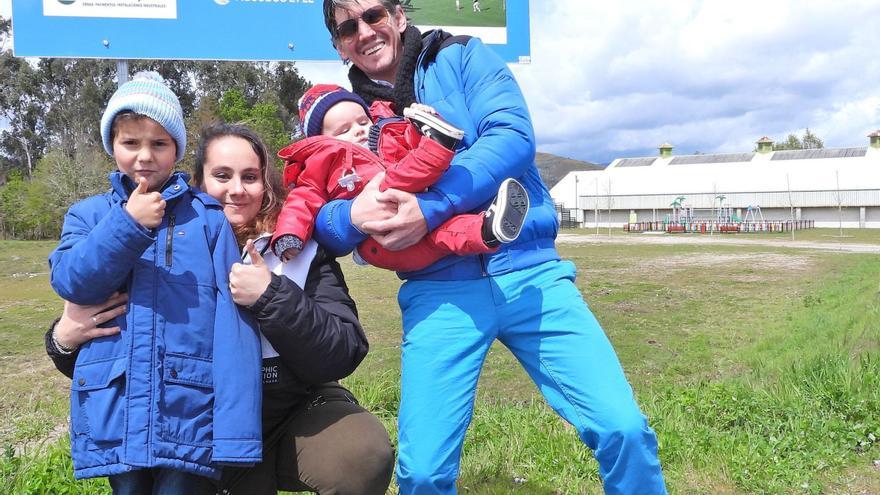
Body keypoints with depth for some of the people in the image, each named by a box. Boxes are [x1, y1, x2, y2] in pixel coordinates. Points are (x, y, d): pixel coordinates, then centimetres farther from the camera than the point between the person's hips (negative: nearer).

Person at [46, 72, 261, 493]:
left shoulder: (208, 217, 1)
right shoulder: (89, 214, 11)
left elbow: (232, 318, -6)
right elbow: (69, 280, -6)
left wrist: (235, 420, -14)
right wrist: (129, 224, -18)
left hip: (189, 408, -2)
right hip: (113, 407, 3)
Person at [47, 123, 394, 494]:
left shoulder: (299, 249, -8)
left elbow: (344, 355, -16)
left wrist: (272, 296, -27)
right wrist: (64, 340, -18)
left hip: (301, 411, 0)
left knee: (365, 456, -26)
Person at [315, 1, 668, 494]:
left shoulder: (462, 57, 9)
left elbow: (513, 138, -8)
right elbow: (322, 220, 7)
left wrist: (429, 208, -19)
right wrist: (354, 215, -18)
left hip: (528, 272, -1)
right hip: (438, 293, 1)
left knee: (624, 430, -9)